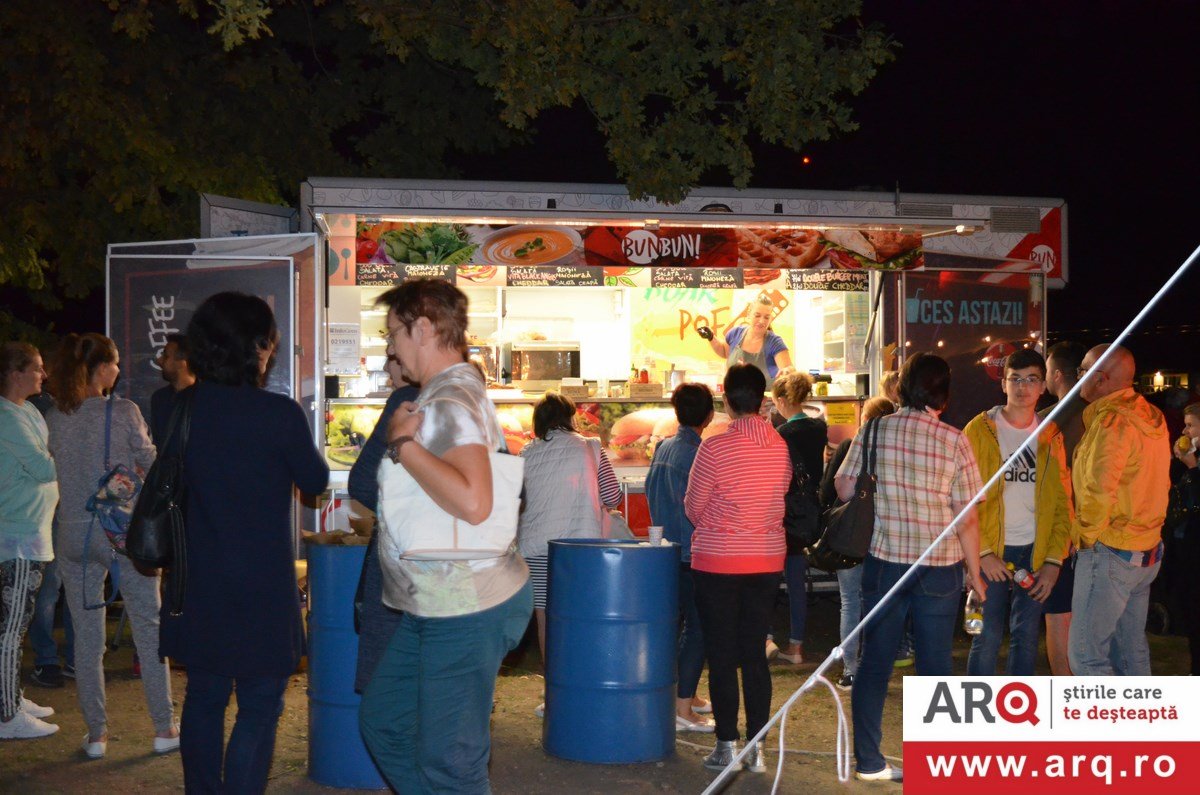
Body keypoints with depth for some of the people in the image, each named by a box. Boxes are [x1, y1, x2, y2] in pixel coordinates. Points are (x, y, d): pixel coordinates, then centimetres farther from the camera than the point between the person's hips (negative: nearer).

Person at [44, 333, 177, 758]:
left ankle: (96, 734, 15)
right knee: (149, 630, 8)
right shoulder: (123, 411, -10)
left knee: (87, 638, 10)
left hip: (74, 537, 3)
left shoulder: (54, 419, 1)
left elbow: (64, 467, 11)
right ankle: (164, 728, 13)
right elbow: (149, 463, -2)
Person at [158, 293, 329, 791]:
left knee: (204, 698, 18)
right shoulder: (279, 413, -17)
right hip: (261, 586, -5)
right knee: (259, 706, 5)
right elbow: (314, 480, 0)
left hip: (196, 585, 5)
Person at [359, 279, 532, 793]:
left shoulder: (449, 402, -20)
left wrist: (404, 444, -25)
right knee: (383, 722, 21)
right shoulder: (449, 393, 13)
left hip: (464, 612, -11)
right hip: (435, 609, 11)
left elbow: (473, 502, -35)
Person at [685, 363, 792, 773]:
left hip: (718, 560, -4)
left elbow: (693, 507, -4)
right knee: (755, 654, 10)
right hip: (767, 559, 4)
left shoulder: (714, 447, -14)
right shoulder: (781, 447, -2)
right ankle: (757, 747, 12)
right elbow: (779, 497, 8)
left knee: (721, 655, 5)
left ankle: (727, 746, 8)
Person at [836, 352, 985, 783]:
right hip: (939, 569, -2)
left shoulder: (874, 431, -3)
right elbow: (966, 517, -6)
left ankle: (869, 761, 16)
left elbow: (843, 488, 1)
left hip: (884, 562, 2)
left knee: (874, 662, 10)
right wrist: (974, 573, 4)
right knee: (934, 666, 7)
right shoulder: (954, 440, -8)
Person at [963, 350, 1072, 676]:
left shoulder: (1050, 437, 7)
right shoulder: (980, 430, -3)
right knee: (987, 638, -2)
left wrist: (1054, 560, -3)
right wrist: (982, 552, -12)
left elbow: (1062, 502, 6)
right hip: (991, 554, -3)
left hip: (1035, 552, 3)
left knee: (1027, 637, 8)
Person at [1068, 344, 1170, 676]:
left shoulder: (1112, 421, -19)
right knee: (1131, 647, 17)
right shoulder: (1151, 417, 9)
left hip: (1109, 551, -9)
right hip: (1147, 550, 9)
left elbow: (1098, 490, -25)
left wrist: (1086, 535, -10)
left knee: (1086, 653, -5)